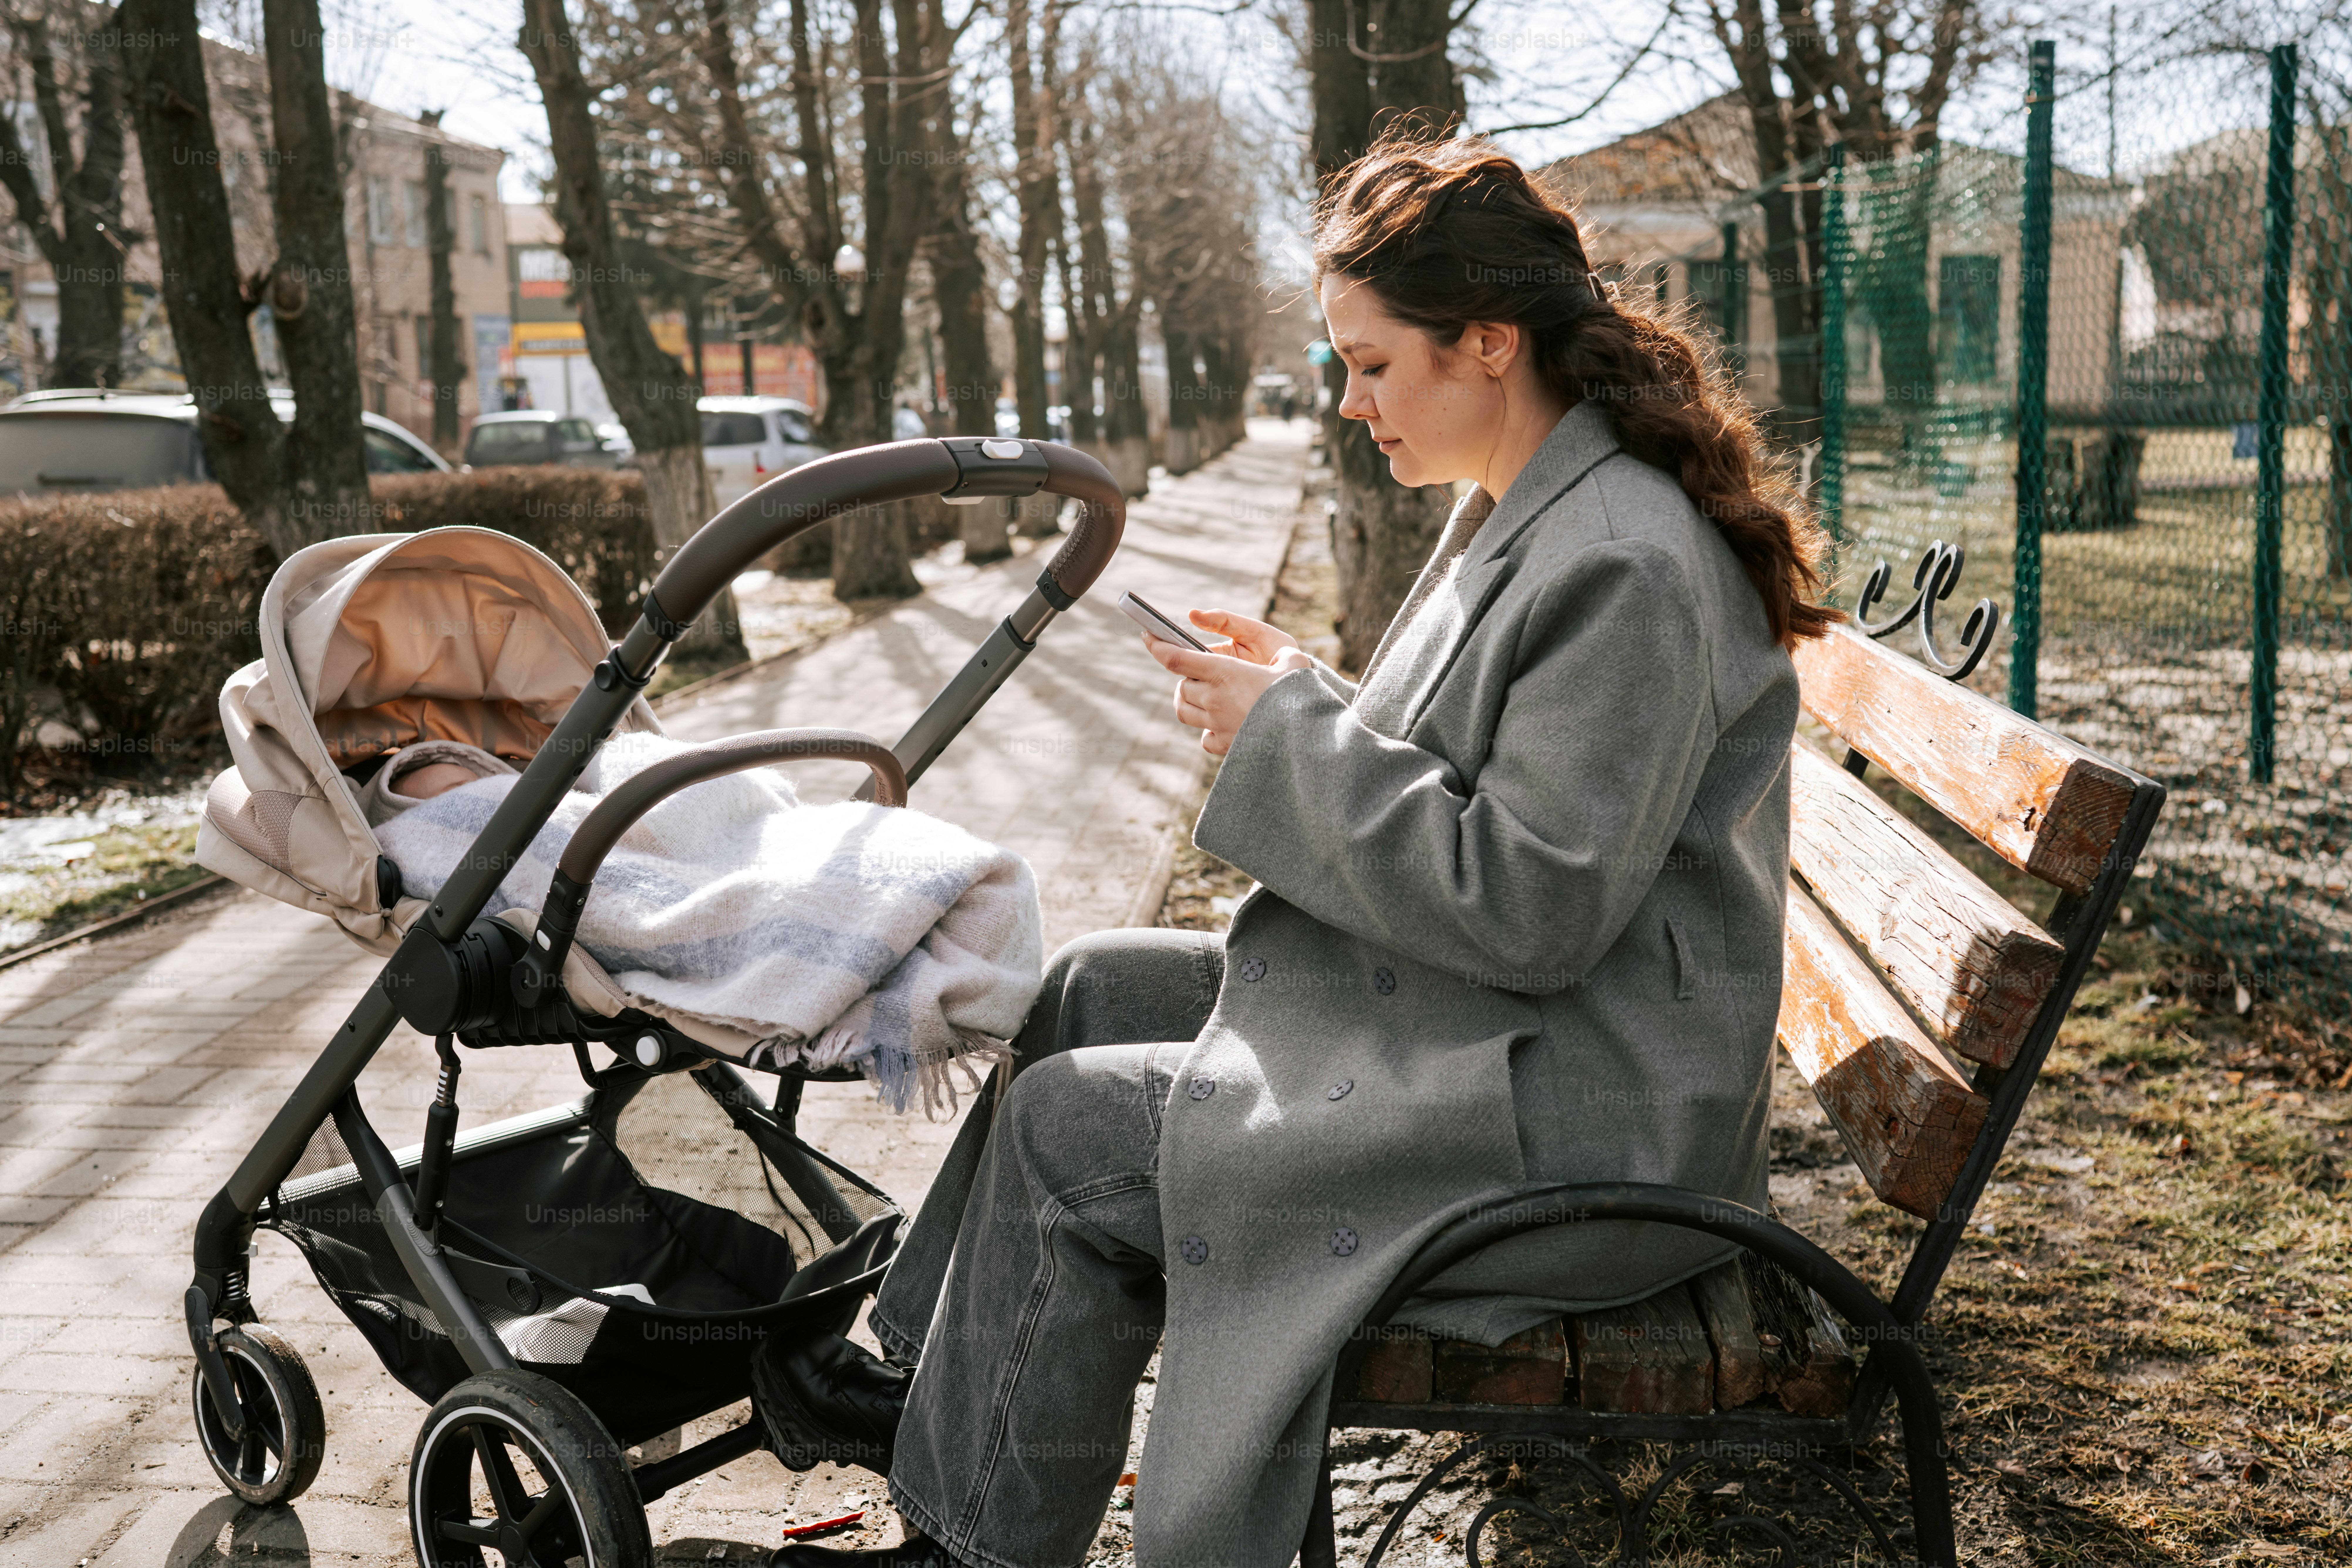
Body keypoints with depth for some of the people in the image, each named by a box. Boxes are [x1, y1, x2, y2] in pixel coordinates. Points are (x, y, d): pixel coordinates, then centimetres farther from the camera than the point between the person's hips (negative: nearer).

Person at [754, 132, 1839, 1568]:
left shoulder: (1628, 565, -23)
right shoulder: (1525, 512, 9)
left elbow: (1530, 908, -25)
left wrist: (1289, 734, -17)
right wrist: (1298, 696, 2)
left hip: (1578, 1119, -10)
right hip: (1491, 1022, 10)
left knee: (1066, 1127, -10)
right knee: (1096, 988, 11)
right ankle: (943, 1388, 22)